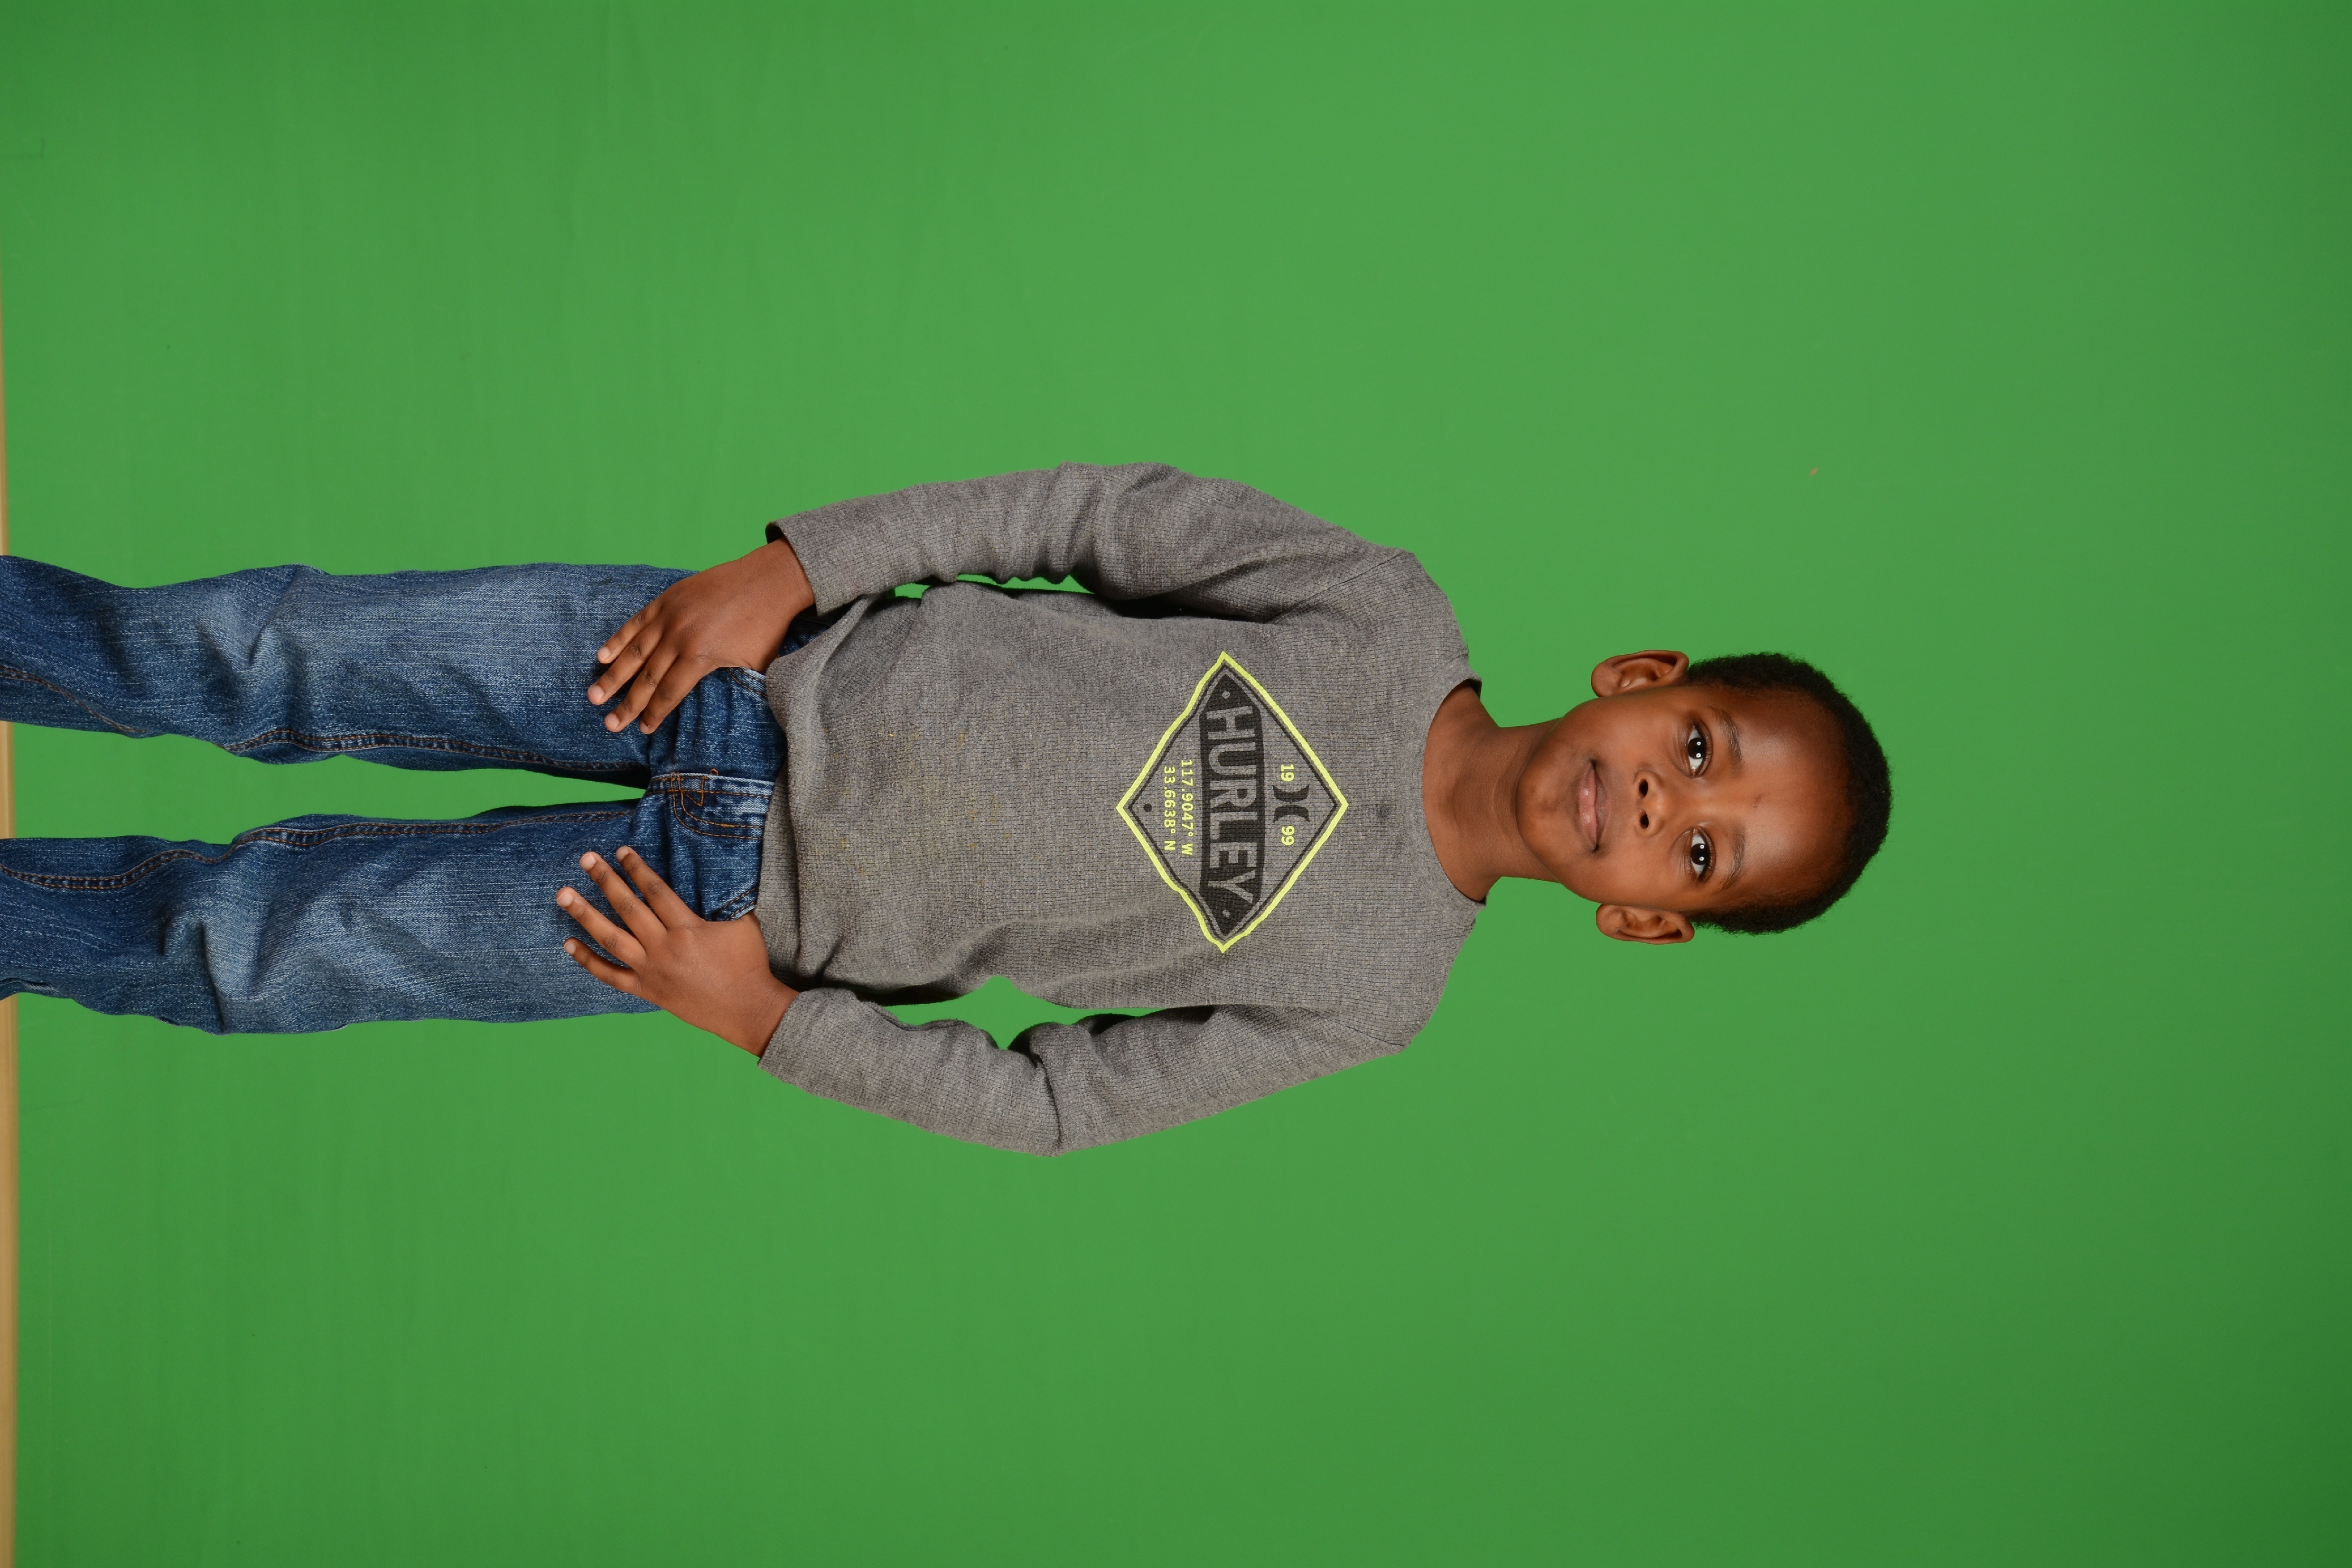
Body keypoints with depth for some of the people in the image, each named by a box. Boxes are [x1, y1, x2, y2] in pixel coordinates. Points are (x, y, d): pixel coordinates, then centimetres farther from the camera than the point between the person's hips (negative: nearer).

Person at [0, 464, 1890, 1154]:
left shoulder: (1372, 989, -8)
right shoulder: (1393, 616, -6)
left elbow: (1060, 1101, -4)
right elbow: (1096, 511, -2)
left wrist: (767, 1018, -11)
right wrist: (788, 570, -12)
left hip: (760, 904, -1)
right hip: (767, 671, 2)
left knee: (241, 947, -3)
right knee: (263, 664, -2)